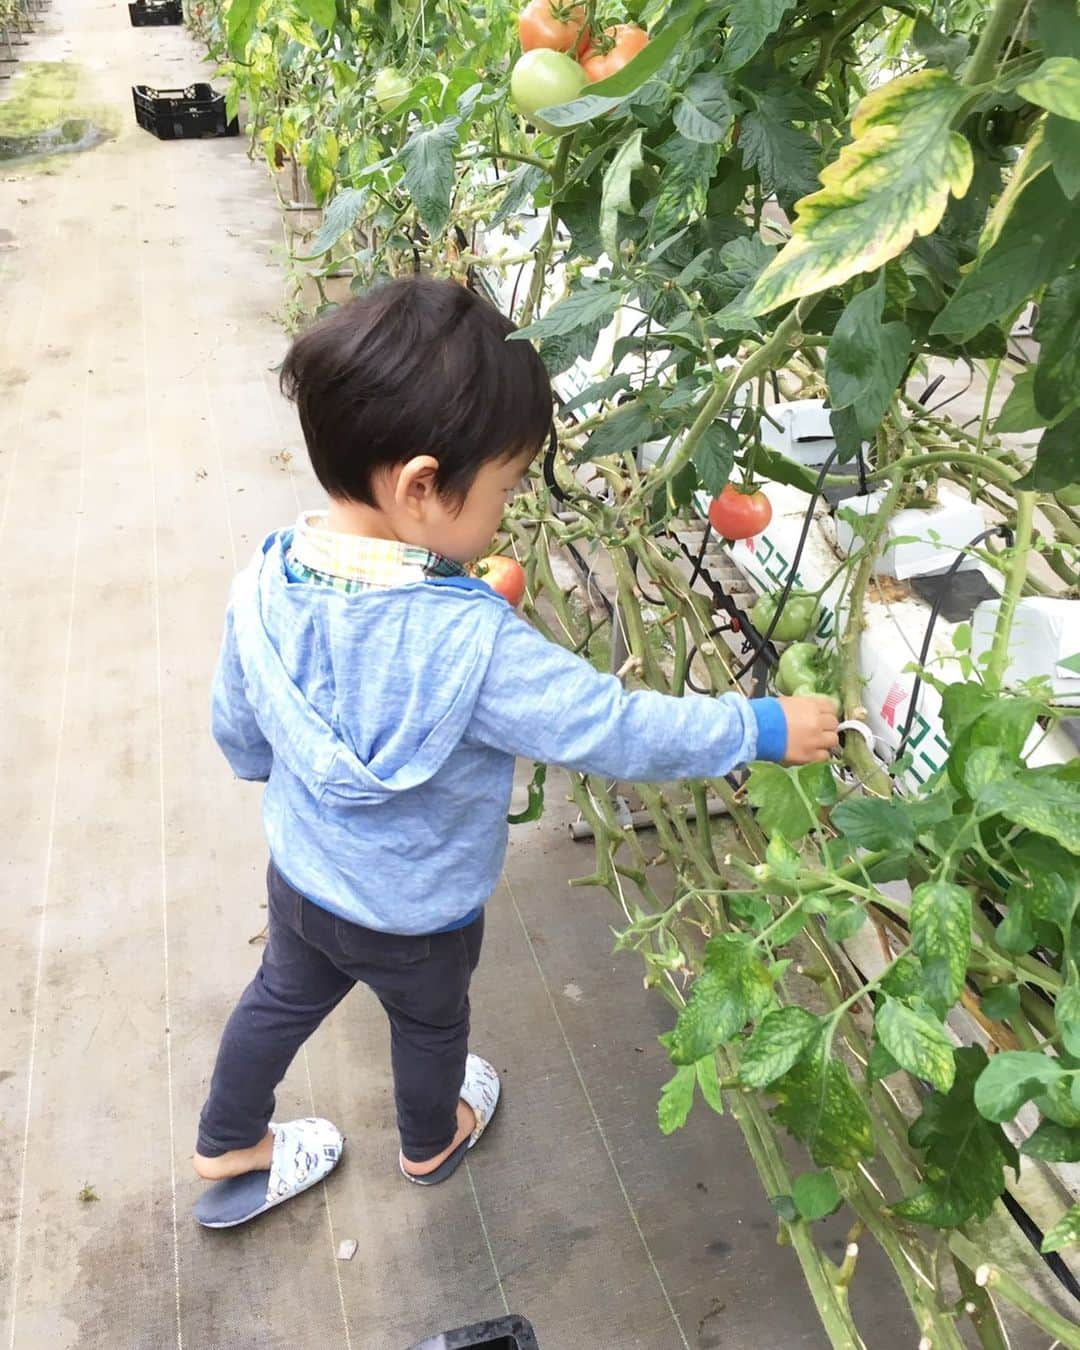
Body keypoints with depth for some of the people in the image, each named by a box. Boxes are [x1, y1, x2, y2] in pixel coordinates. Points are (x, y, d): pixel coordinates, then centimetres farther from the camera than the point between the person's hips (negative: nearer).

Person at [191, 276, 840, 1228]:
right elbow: (613, 729, -30)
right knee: (431, 1022, 26)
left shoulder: (264, 583, -20)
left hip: (298, 870, 4)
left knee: (283, 996, 30)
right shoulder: (468, 642, -39)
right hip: (417, 915, -4)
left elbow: (237, 732, -5)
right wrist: (761, 730, -17)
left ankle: (227, 1149, 54)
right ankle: (433, 1142, 57)